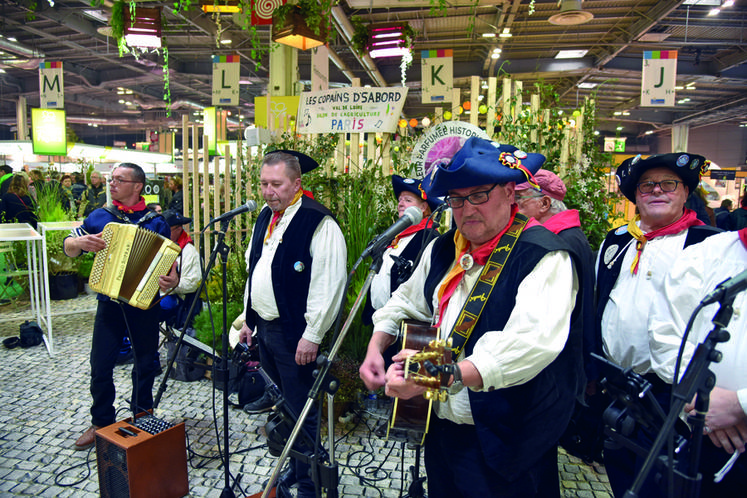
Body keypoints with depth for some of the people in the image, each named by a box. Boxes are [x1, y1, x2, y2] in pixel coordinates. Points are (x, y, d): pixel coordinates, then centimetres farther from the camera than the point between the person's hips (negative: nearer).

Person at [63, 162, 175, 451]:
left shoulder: (156, 222, -2)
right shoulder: (100, 217, 5)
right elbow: (69, 248, 11)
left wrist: (172, 280, -25)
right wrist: (81, 242, -13)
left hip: (143, 304, -2)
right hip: (109, 304, 2)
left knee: (146, 363, 11)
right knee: (100, 366, 6)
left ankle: (142, 414, 33)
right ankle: (101, 422, 27)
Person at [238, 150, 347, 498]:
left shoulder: (318, 222, -16)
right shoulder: (264, 217, 11)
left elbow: (328, 284, -21)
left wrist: (312, 335, -20)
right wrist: (249, 319, 18)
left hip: (295, 334, -8)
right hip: (264, 327, 9)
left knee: (301, 413, 4)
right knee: (280, 407, 22)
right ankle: (292, 469, 42)